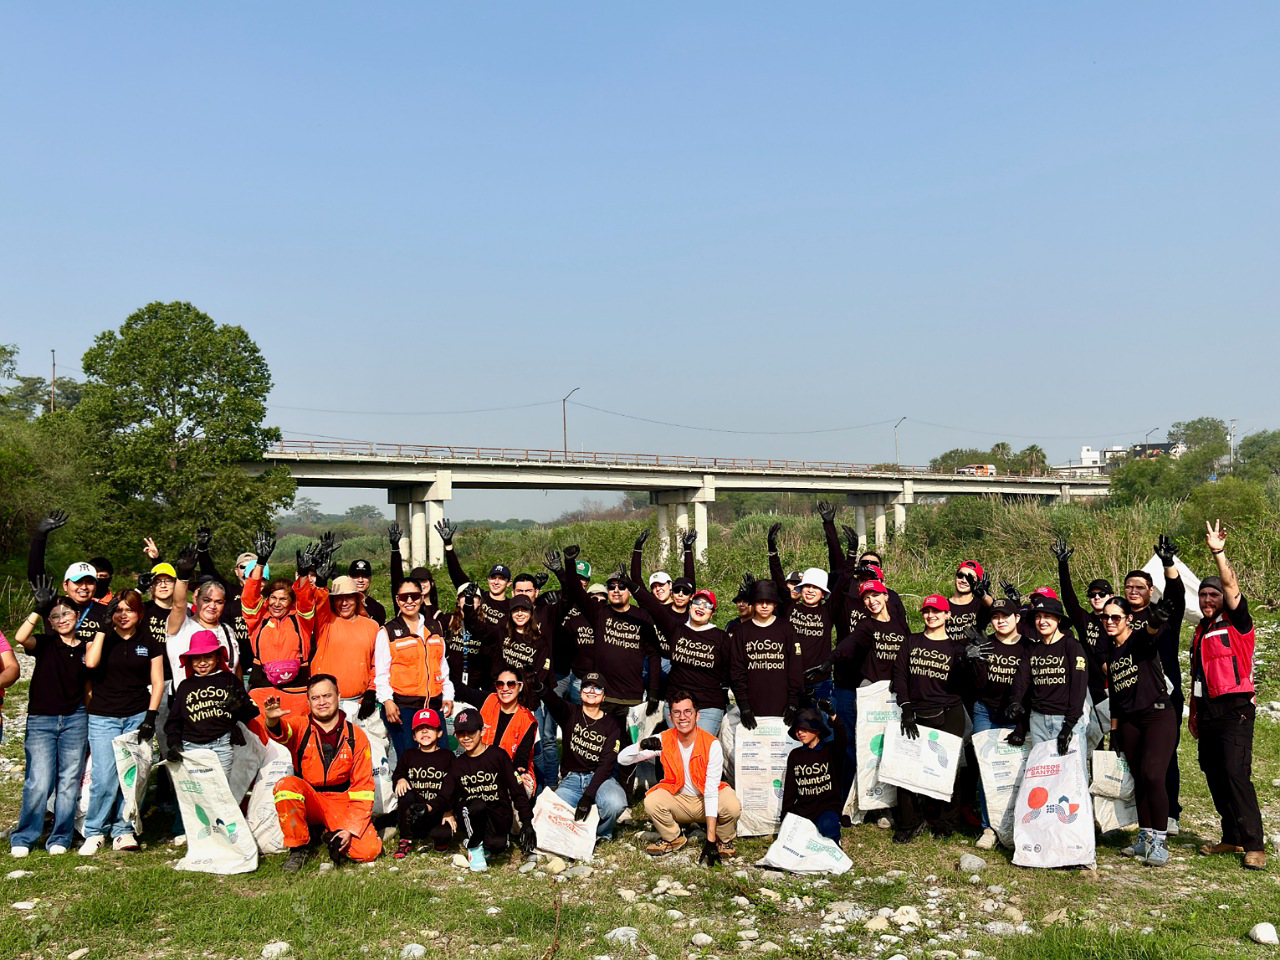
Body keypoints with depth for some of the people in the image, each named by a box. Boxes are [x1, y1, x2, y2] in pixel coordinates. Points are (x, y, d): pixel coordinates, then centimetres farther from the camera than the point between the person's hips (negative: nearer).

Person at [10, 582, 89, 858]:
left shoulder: (86, 647, 6)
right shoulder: (45, 643, -1)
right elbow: (21, 638, -23)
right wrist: (39, 609, -30)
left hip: (75, 720, 2)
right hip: (41, 721, -2)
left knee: (69, 782, 4)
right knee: (39, 782, -7)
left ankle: (60, 838, 17)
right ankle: (22, 838, 11)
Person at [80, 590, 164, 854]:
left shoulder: (149, 645, 9)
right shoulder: (101, 639, 7)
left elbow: (157, 683, 8)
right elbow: (90, 663, -15)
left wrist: (150, 715, -4)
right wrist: (103, 626, -12)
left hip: (138, 717, 1)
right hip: (103, 717, -1)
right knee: (105, 779, -9)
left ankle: (123, 831, 11)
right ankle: (95, 832, 8)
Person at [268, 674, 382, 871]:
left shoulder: (356, 736, -3)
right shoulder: (300, 727, -4)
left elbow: (363, 787, -3)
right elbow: (282, 732, -31)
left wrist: (351, 828, -12)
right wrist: (273, 721, -56)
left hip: (343, 804, 0)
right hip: (308, 801, 0)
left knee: (368, 851, -22)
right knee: (286, 785, -31)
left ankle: (332, 837, 12)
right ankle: (299, 848, -11)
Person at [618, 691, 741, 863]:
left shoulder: (712, 744, -21)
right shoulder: (664, 740, -14)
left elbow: (711, 792, -26)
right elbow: (622, 759, -16)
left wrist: (710, 840, -31)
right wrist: (641, 745, -40)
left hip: (706, 801, -2)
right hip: (677, 799, 2)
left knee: (733, 807, -33)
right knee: (652, 802, -29)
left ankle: (724, 839, 2)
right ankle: (673, 839, 2)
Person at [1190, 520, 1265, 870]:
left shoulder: (1236, 622, -3)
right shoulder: (1200, 631, 17)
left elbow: (1232, 586, -20)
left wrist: (1219, 553, -27)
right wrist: (1194, 711, 21)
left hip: (1235, 708, -8)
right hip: (1208, 710, 8)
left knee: (1236, 774, -13)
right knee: (1214, 775, 9)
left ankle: (1254, 845, -7)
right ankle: (1232, 838, 19)